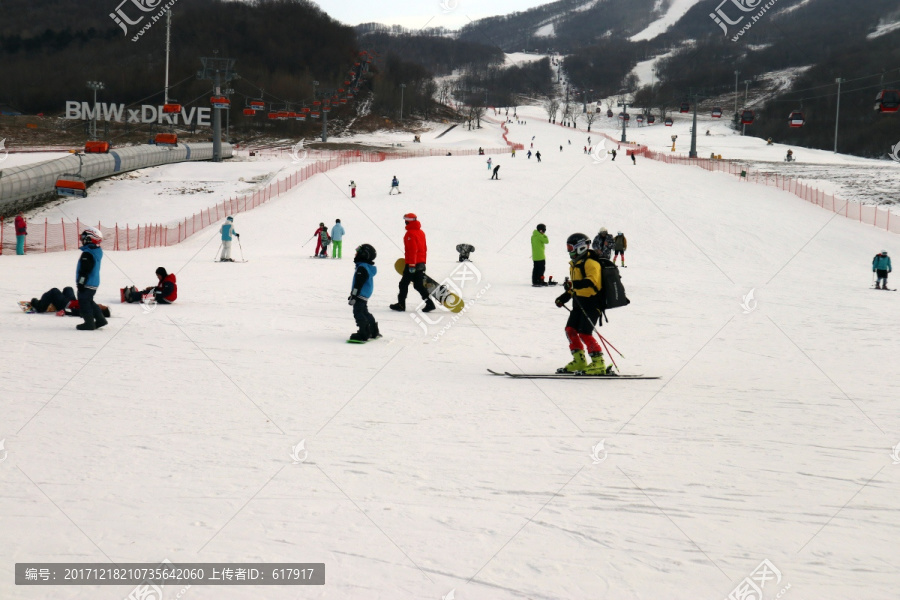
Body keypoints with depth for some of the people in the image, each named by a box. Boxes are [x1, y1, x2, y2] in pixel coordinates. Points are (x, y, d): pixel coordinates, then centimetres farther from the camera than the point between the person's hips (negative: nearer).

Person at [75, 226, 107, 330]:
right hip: (95, 282, 10)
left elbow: (84, 270, -22)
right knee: (89, 301, 21)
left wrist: (80, 283, -15)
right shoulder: (98, 251, 9)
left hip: (87, 284, -10)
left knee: (84, 302, 0)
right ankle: (100, 319, 22)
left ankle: (89, 323, 2)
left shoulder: (87, 254, -23)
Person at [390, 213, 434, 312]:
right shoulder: (421, 232, 13)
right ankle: (429, 303, 0)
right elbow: (424, 249, 19)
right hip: (421, 263, 8)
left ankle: (401, 304, 8)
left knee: (404, 283, 3)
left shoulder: (410, 234, -14)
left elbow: (412, 250, -21)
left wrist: (411, 264, -21)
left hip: (412, 263, -8)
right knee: (418, 285, 10)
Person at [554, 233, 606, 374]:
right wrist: (564, 298, 18)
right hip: (579, 303, 10)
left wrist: (574, 284, -41)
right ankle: (579, 361, 15)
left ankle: (598, 363, -10)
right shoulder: (575, 264, 18)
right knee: (570, 329, 7)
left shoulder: (590, 262, -14)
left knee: (584, 333, -15)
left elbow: (592, 281, -30)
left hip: (591, 302, -10)